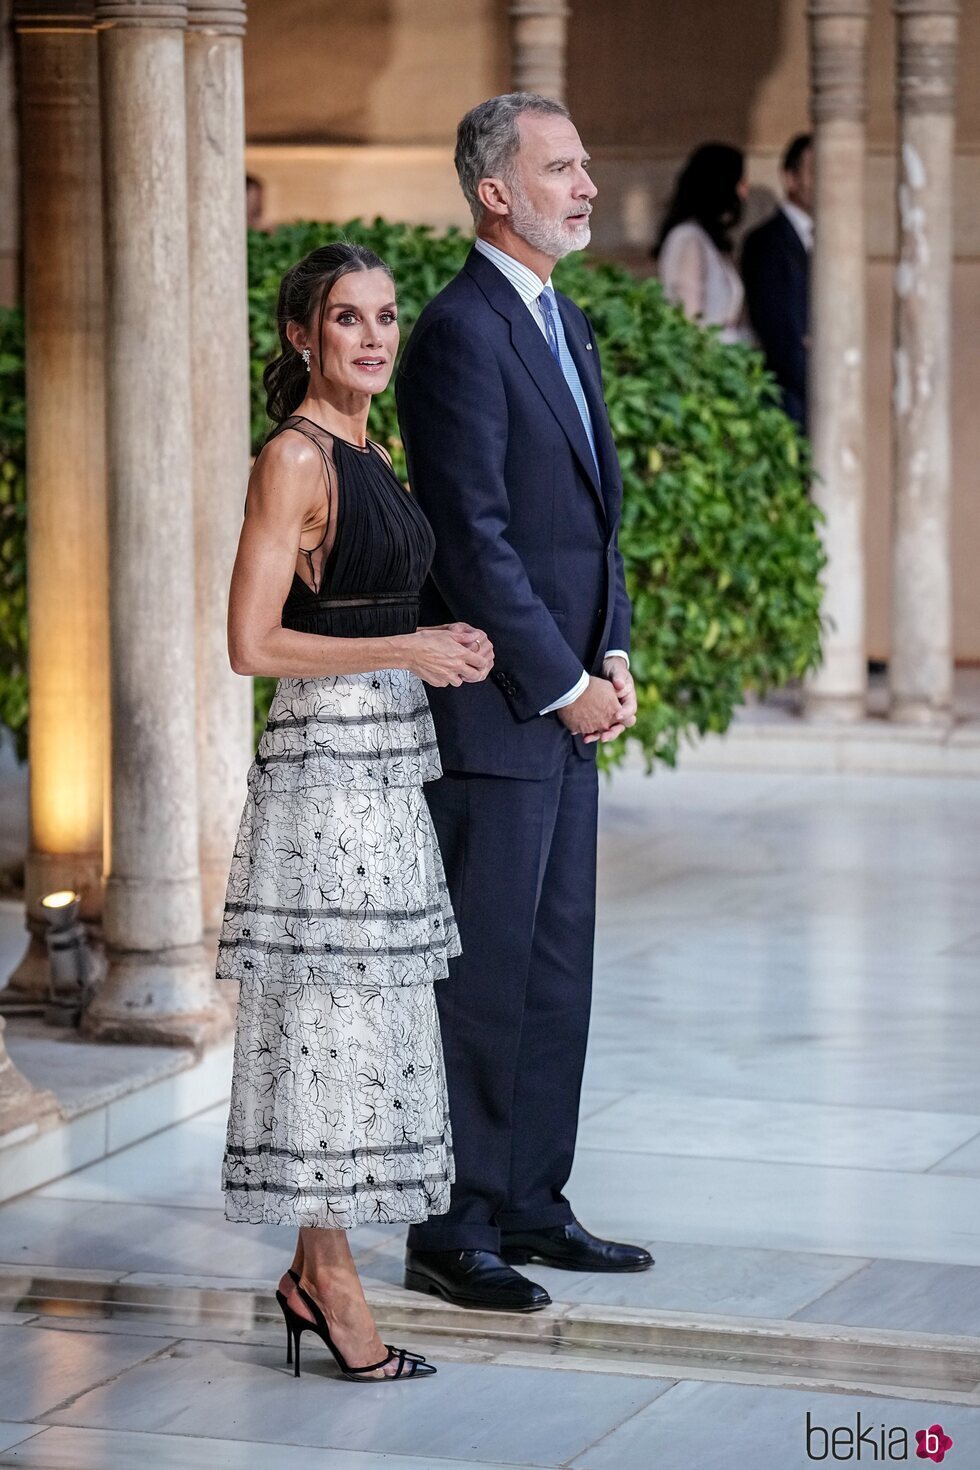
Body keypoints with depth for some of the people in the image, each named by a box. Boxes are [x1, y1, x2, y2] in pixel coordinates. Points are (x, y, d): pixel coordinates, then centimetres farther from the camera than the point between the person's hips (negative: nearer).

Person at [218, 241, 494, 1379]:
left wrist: (445, 647, 7)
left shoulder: (365, 454, 15)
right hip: (326, 761, -9)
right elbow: (253, 643, -16)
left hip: (384, 763, 9)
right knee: (331, 1012, -4)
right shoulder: (295, 457, -12)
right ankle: (332, 1283, 2)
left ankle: (312, 1272, 18)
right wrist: (408, 651, -15)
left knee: (363, 1017, 11)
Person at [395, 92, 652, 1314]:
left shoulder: (567, 326, 16)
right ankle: (452, 1235, 4)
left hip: (567, 706, 9)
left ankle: (530, 1204, 23)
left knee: (556, 963, 14)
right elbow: (473, 536, -18)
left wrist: (614, 656, 7)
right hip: (493, 709, -9)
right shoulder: (460, 332, -15)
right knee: (482, 974, -4)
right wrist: (564, 685, -14)